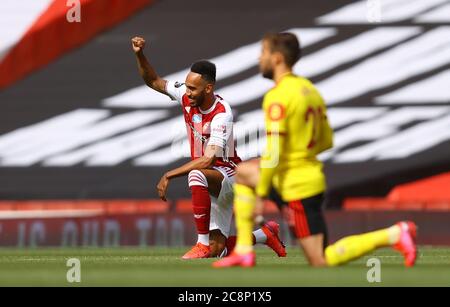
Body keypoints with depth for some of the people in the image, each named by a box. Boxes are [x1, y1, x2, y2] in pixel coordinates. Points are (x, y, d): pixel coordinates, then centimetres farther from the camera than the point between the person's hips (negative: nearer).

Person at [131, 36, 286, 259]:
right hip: (212, 185, 7)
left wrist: (169, 175, -34)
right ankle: (266, 234, 33)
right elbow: (153, 81, 8)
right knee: (218, 251, 5)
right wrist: (140, 55, -9)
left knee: (197, 175, -41)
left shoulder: (222, 115, -26)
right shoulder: (186, 96, -6)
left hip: (228, 176, -7)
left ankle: (203, 243, -32)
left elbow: (209, 159, -34)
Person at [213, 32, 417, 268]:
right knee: (242, 173, 21)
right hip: (312, 174, 9)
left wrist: (260, 196, -15)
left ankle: (393, 234, -12)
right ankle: (244, 252, 17)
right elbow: (327, 140, 15)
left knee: (322, 262, -4)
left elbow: (273, 153, -23)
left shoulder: (277, 98, -19)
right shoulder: (308, 89, 9)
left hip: (298, 186, -9)